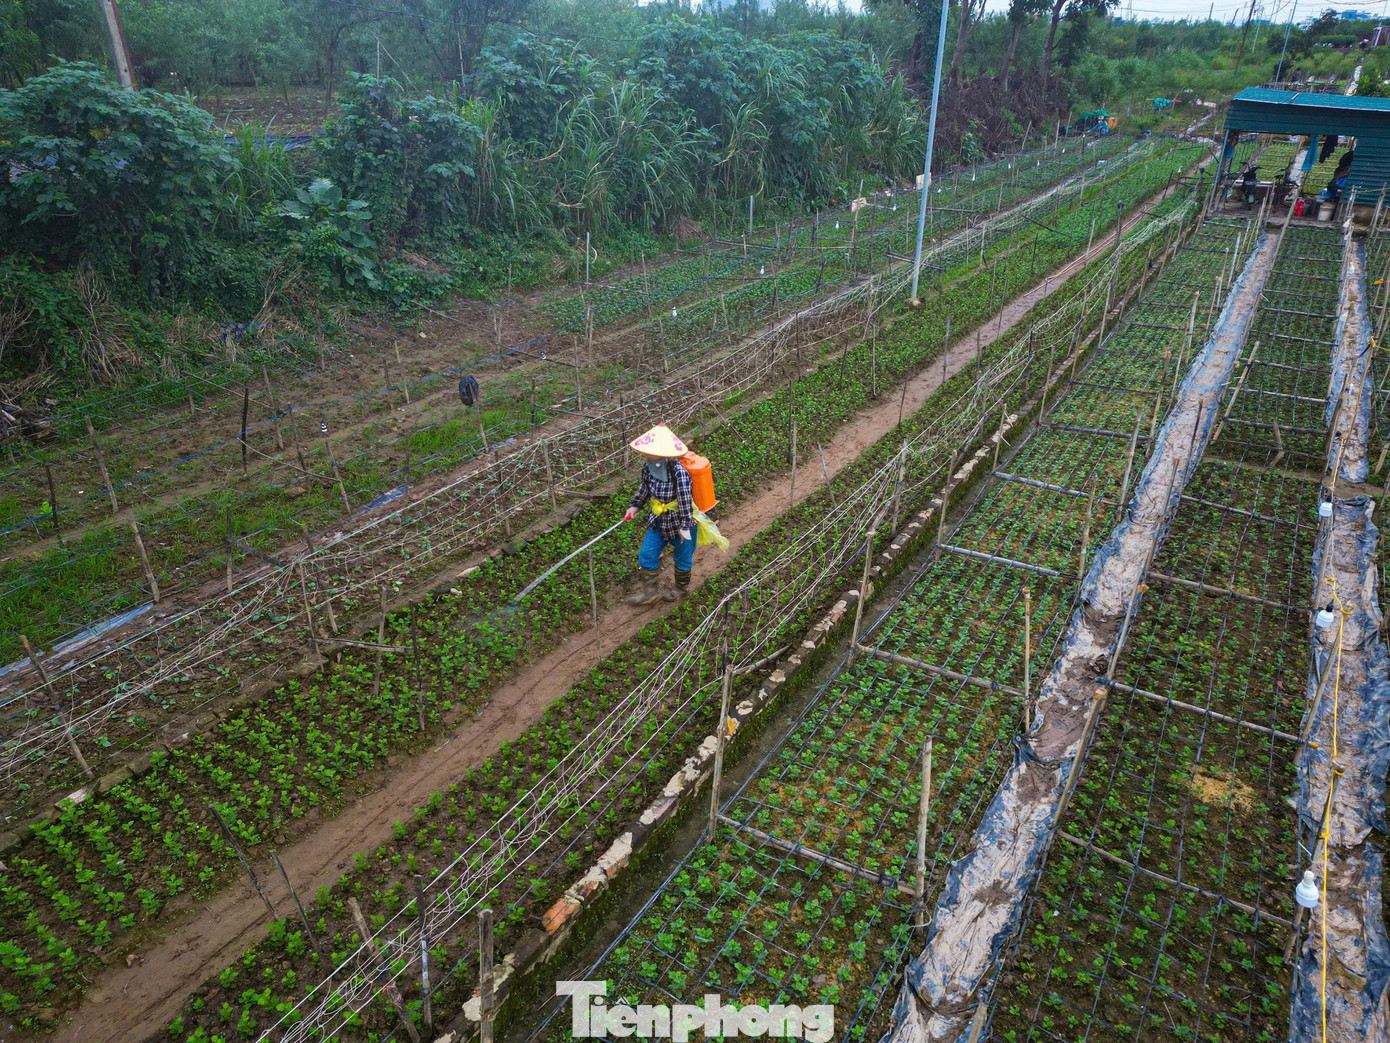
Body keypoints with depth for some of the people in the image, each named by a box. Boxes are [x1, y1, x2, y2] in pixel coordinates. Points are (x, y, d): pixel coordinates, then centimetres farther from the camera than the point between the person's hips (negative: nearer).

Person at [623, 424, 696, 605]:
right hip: (658, 522, 6)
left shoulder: (679, 472, -31)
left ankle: (682, 588, 43)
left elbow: (685, 500, -26)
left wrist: (685, 526, -22)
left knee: (682, 558, 17)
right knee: (646, 555, 12)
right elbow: (644, 487, 9)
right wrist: (635, 505, 16)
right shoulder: (649, 467, -10)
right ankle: (649, 592, 30)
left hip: (679, 524, -6)